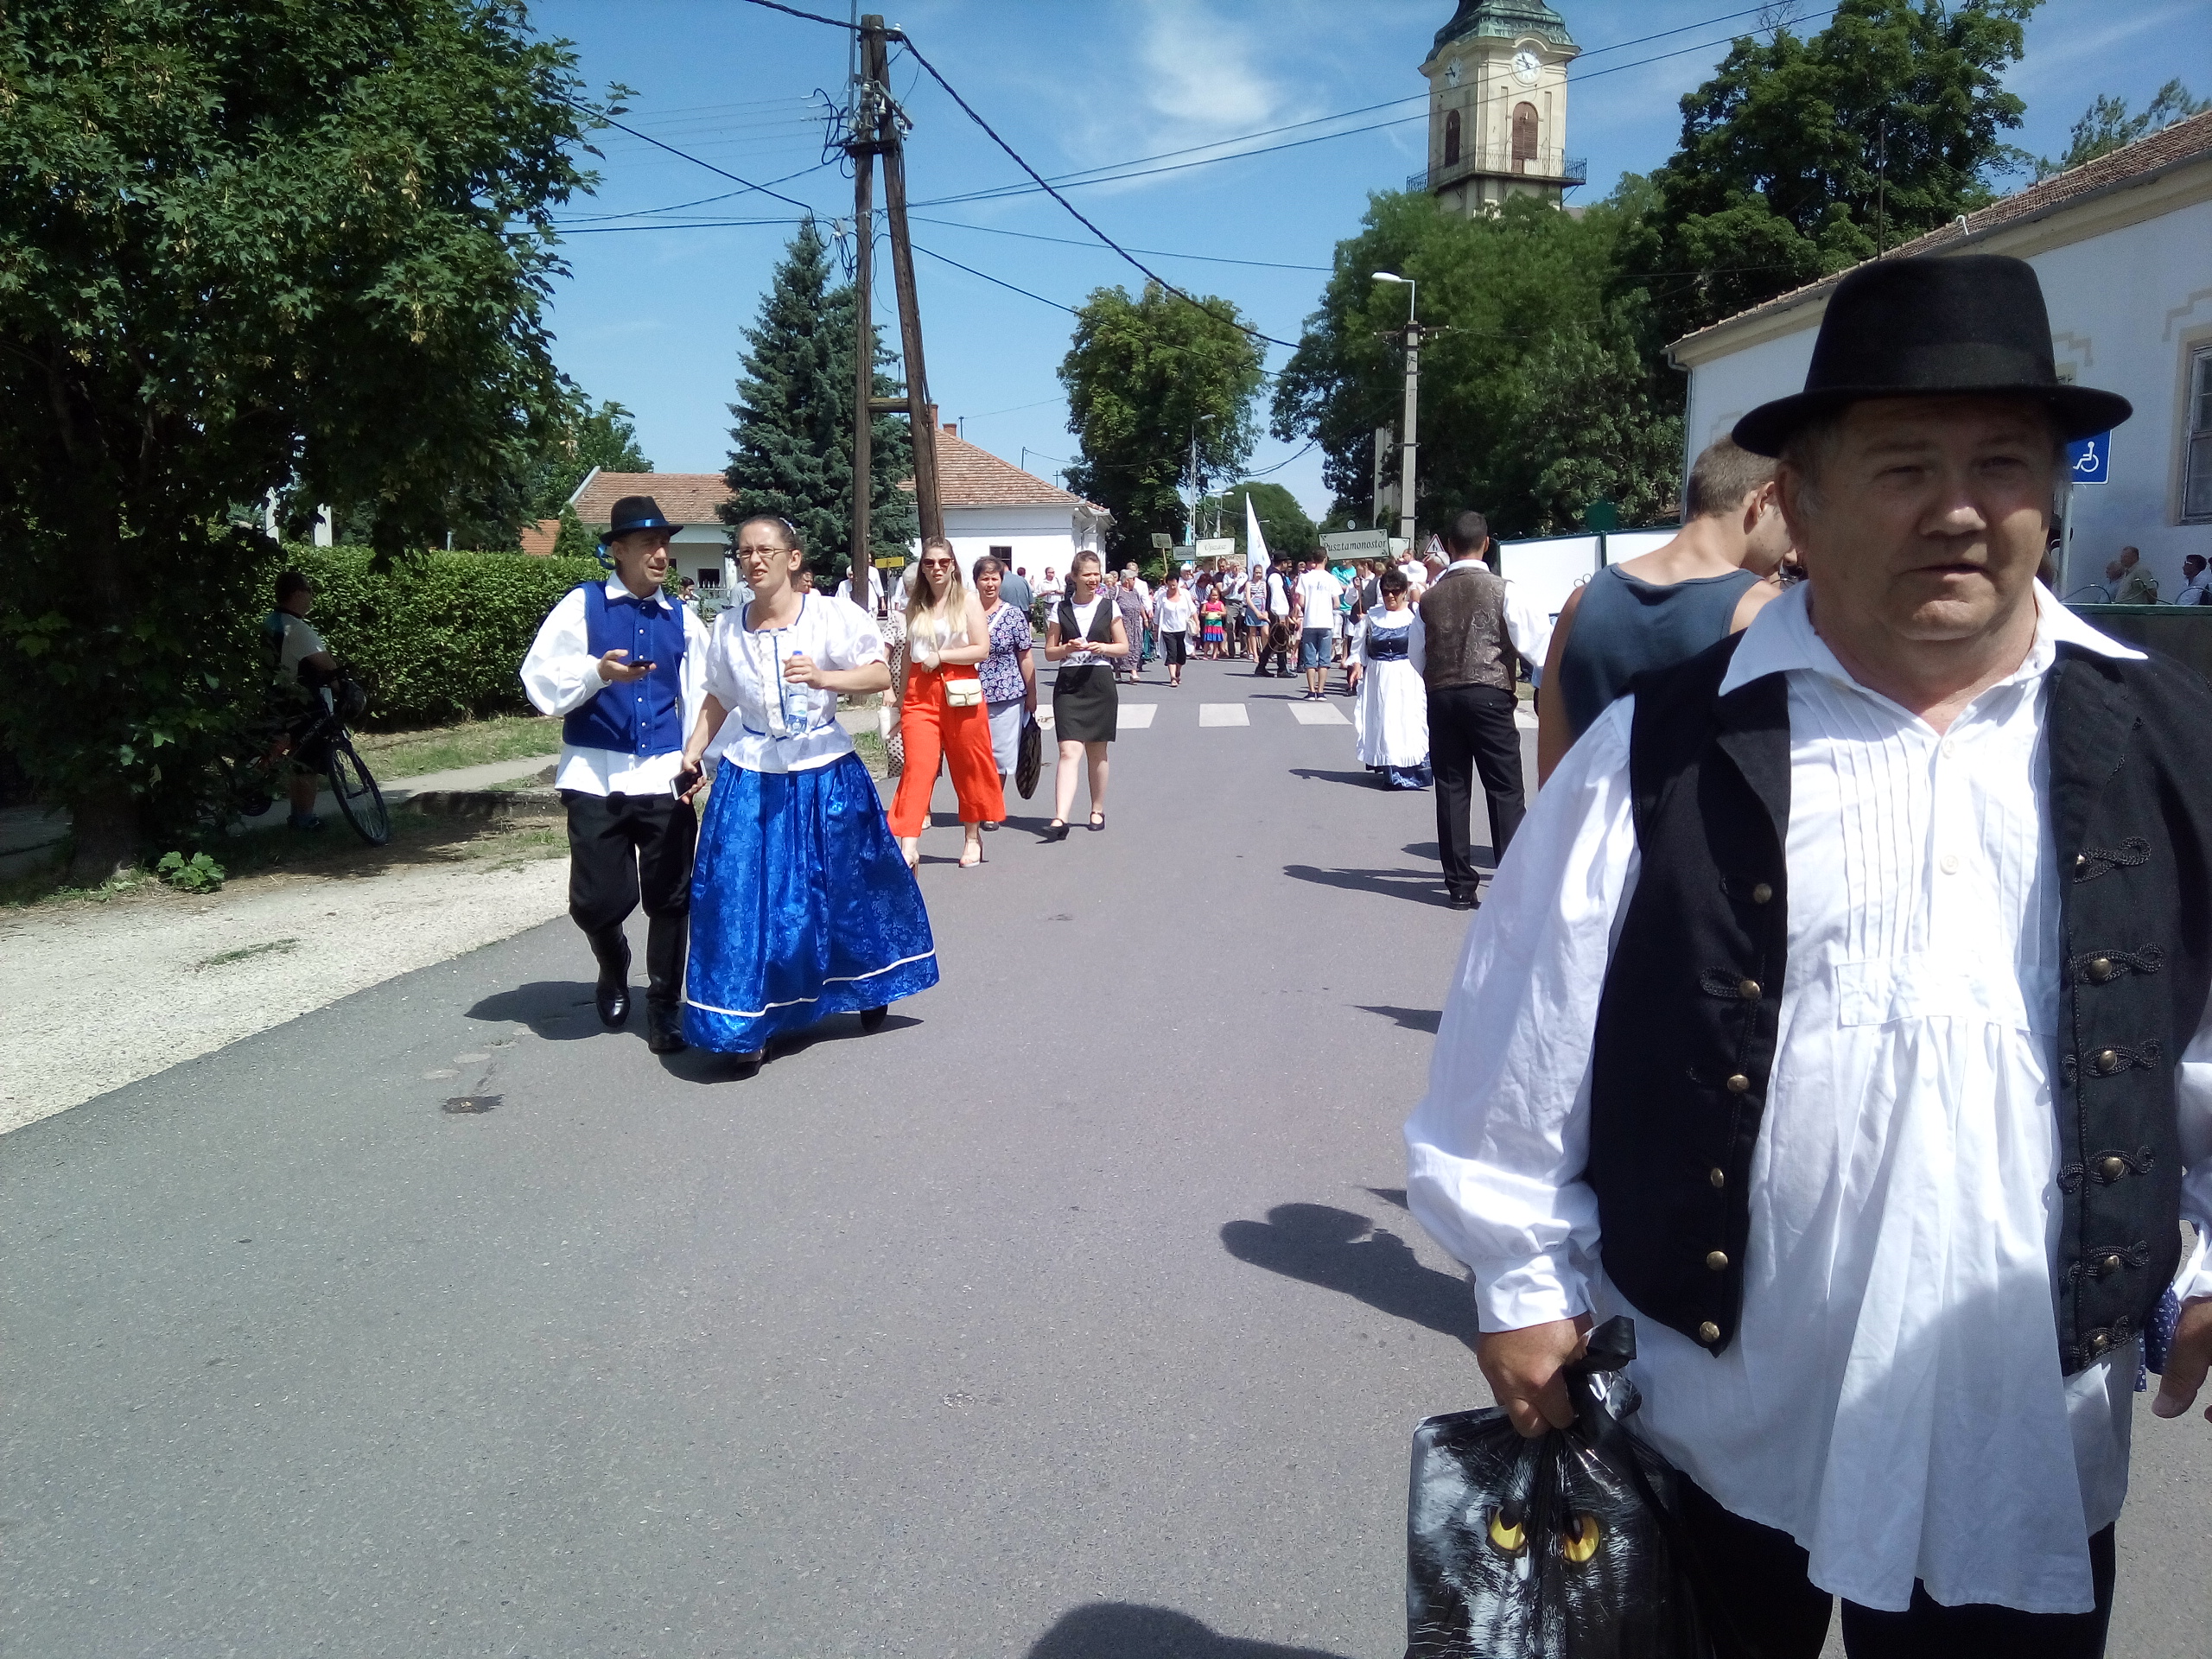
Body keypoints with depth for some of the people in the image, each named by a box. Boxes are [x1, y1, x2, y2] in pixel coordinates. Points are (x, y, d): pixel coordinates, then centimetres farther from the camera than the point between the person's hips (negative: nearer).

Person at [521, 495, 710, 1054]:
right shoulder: (582, 605, 2)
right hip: (595, 775, -2)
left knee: (670, 899, 2)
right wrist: (598, 672, -19)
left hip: (665, 775, 2)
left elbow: (697, 697, 10)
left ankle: (664, 1010, 19)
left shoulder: (682, 620, 11)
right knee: (598, 900, -1)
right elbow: (542, 679, -4)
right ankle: (614, 971, 33)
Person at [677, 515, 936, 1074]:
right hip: (750, 780, 2)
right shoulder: (727, 628, 4)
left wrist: (823, 677, -24)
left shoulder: (832, 614, -7)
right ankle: (749, 1021, 9)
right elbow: (717, 699, 13)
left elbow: (881, 675, -9)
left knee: (845, 889, 11)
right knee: (745, 898, -3)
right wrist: (693, 753, 2)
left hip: (825, 777, -2)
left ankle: (867, 988, 36)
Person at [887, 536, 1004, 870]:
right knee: (917, 767, -10)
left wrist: (940, 656, -12)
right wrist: (902, 697, 18)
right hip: (920, 694, 2)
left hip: (960, 692, -2)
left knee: (968, 768, 8)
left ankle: (973, 837, 25)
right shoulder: (915, 606, 13)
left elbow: (982, 650, -7)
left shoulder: (968, 601, 1)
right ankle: (908, 846, -16)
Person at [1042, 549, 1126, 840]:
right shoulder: (1061, 610, 5)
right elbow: (1049, 652, 8)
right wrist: (1067, 648, -13)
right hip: (1068, 685, -1)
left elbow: (1124, 647, 8)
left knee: (1097, 752, 10)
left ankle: (1097, 810, 26)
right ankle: (1060, 819, -21)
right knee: (1069, 752, -13)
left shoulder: (1108, 607, 5)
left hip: (1099, 684, 1)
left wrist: (1102, 647, -11)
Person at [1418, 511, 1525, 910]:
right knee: (1505, 791, 1)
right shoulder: (1501, 590, -4)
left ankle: (1459, 885, 10)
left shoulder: (1430, 596, 7)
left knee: (1451, 790, 7)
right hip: (1489, 696, -3)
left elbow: (1417, 657, 14)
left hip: (1441, 698, 3)